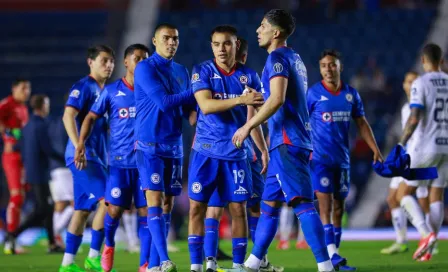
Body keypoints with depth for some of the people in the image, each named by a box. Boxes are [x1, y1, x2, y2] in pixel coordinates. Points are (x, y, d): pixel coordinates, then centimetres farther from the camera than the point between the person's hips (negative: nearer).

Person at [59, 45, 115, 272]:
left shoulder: (105, 91, 18)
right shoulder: (84, 87, -8)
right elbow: (68, 116, -19)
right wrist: (79, 147, -27)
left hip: (97, 157, 9)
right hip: (83, 156, -9)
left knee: (83, 209, 8)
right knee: (106, 200, -16)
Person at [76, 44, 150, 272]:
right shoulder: (112, 91, 4)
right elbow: (91, 117, 7)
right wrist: (81, 144, -4)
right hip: (120, 160, -1)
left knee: (146, 211, -4)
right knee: (115, 209, -6)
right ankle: (109, 245, 25)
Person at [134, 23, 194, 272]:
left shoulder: (182, 72, 14)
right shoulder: (145, 68, -7)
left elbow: (188, 108, 14)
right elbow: (164, 102, -18)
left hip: (174, 144, 7)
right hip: (149, 143, -7)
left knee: (168, 202, 4)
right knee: (155, 198, -13)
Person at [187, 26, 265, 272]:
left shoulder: (248, 76, 4)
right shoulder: (202, 71, -2)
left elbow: (252, 118, 8)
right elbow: (206, 105, -18)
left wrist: (263, 150, 1)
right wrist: (240, 100, -28)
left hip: (236, 152, 2)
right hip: (206, 151, -2)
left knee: (238, 208, 1)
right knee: (197, 207, -2)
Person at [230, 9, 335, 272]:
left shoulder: (278, 58, -9)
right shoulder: (295, 59, 19)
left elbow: (277, 99, -21)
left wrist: (248, 126, -18)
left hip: (287, 142, -10)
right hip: (297, 140, 10)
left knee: (302, 202, -14)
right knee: (270, 204, 13)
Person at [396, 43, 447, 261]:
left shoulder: (421, 83, -10)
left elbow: (414, 118, -19)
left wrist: (400, 145, -11)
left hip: (424, 147, -5)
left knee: (403, 194, 5)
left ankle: (426, 234, -16)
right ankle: (428, 250, 5)